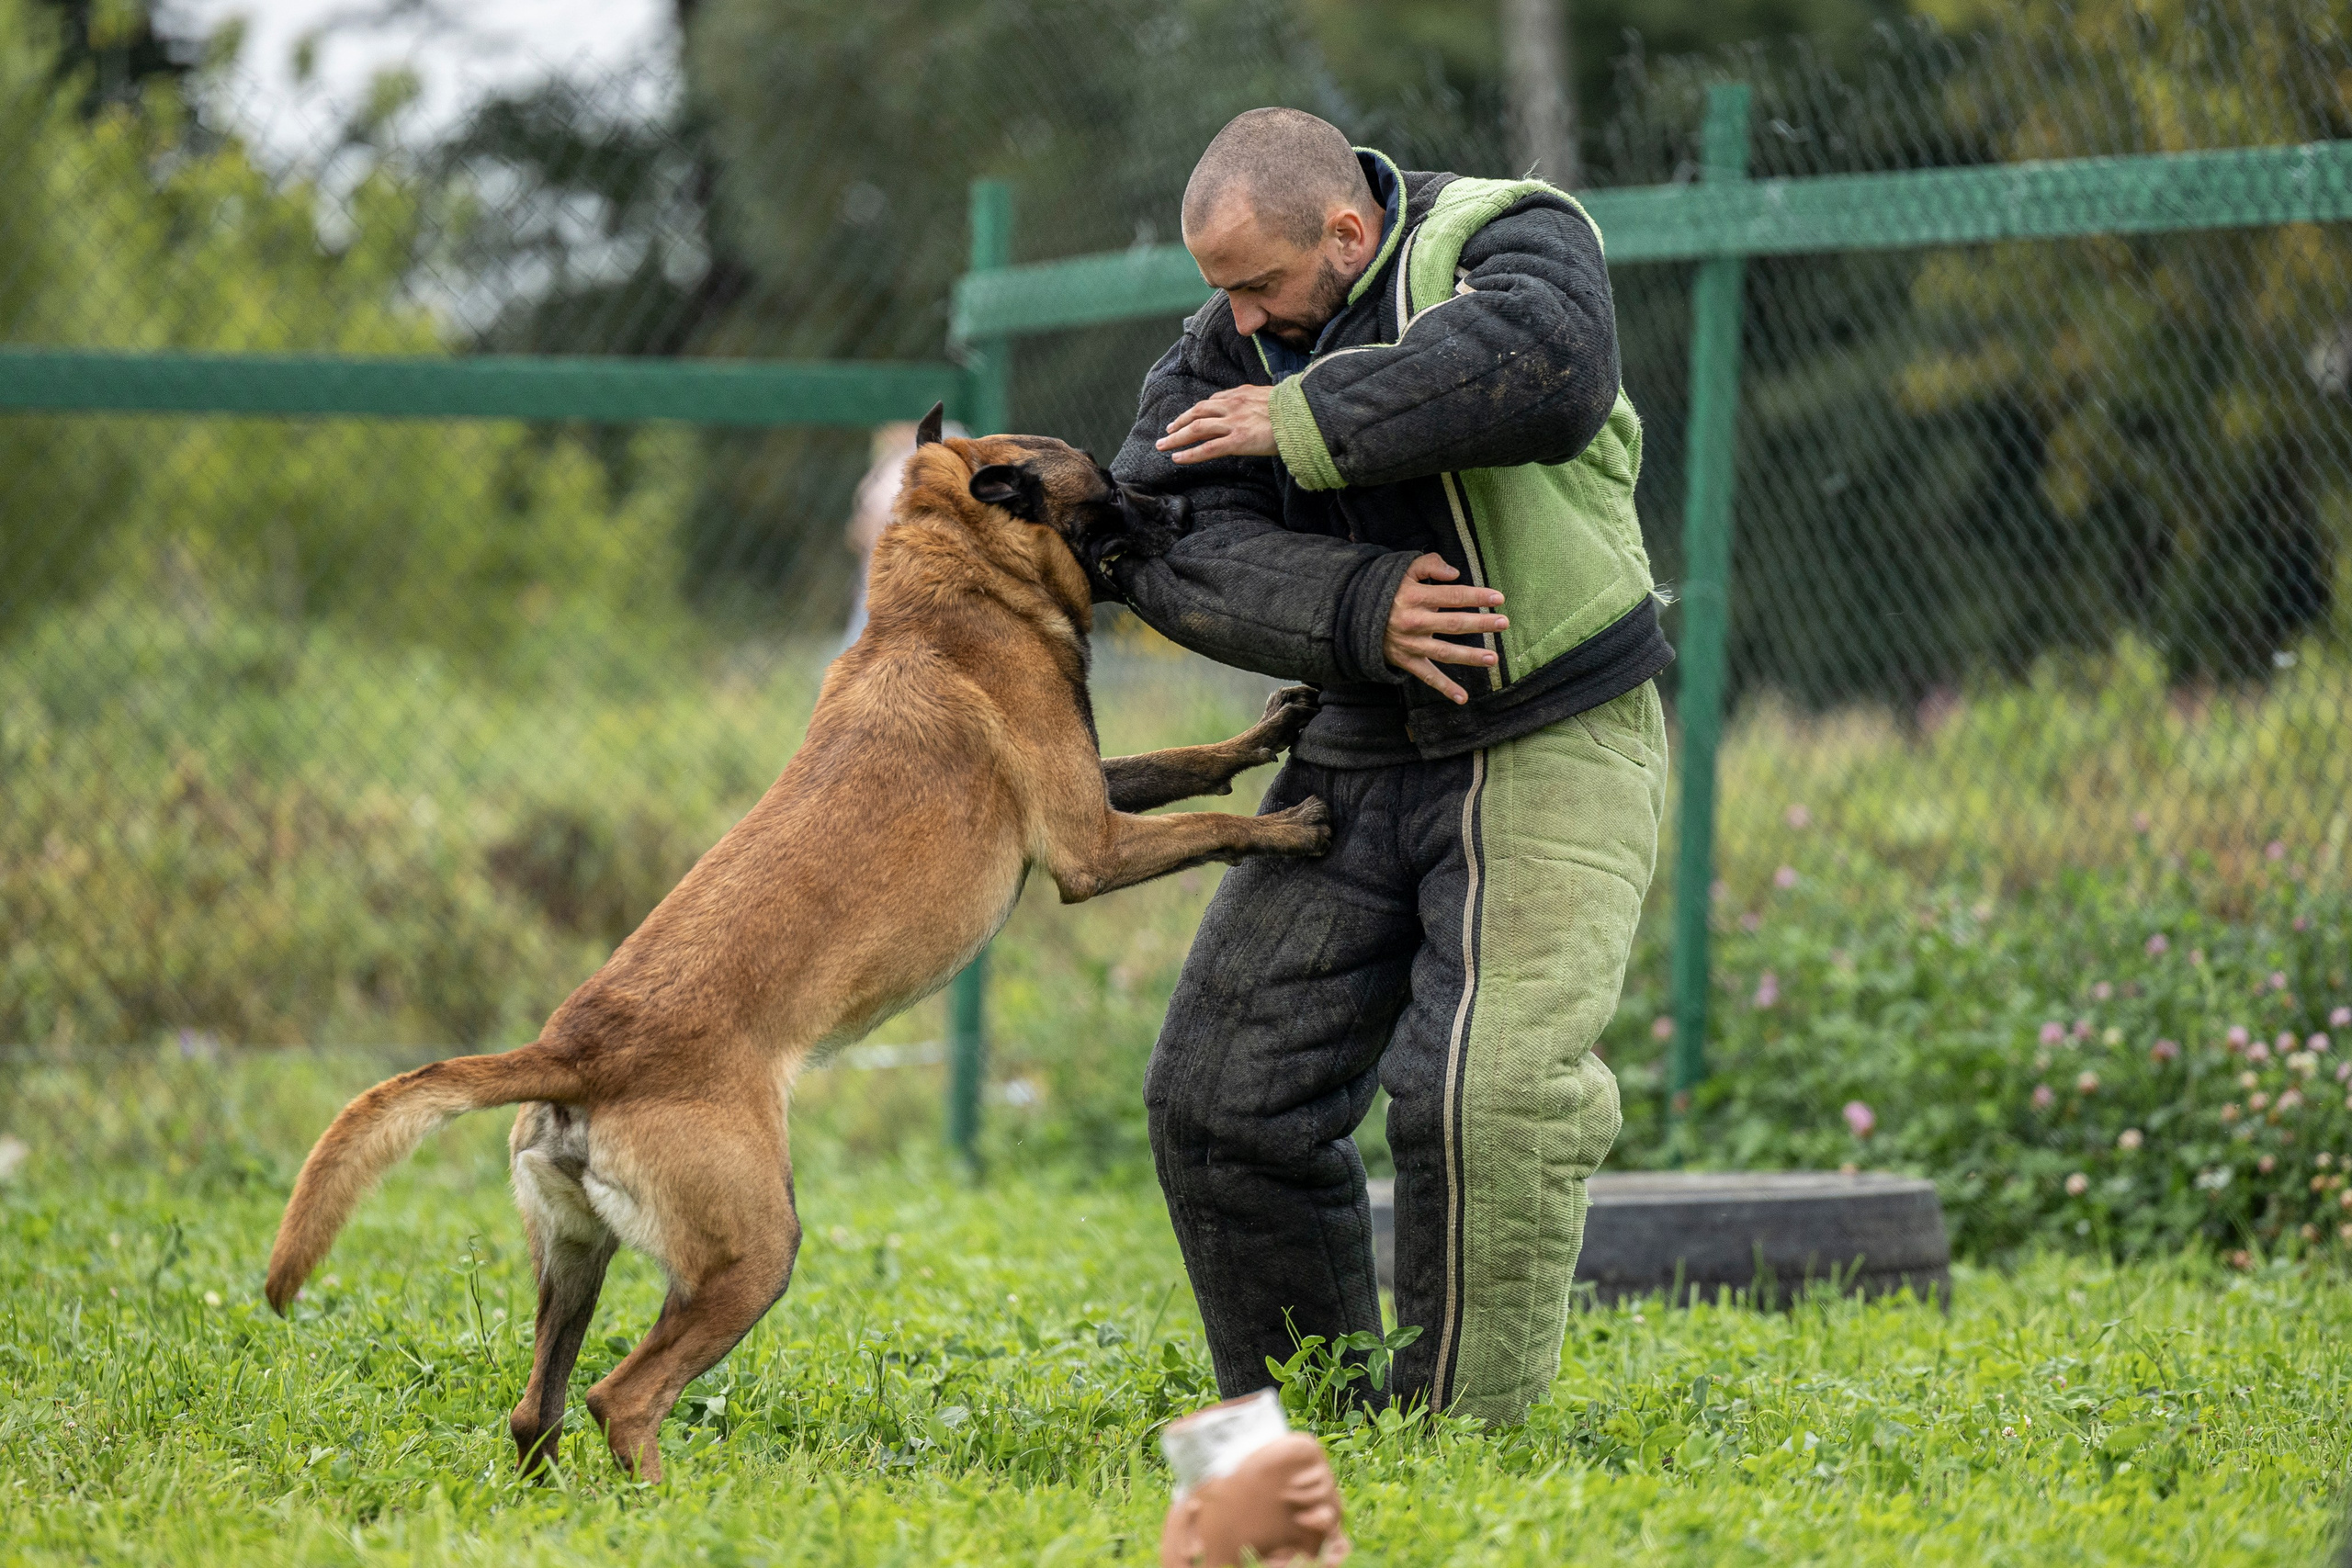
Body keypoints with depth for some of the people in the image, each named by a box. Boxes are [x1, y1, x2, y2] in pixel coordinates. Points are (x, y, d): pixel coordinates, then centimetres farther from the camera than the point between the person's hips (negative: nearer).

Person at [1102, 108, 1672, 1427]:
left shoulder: (1505, 238, -11)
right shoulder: (1227, 348, 5)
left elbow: (1548, 371, -34)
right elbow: (1173, 551, -7)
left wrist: (1305, 419, -27)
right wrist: (1358, 610, -23)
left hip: (1554, 746, -6)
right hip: (1359, 755, 6)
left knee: (1491, 1093, -20)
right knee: (1221, 1097, 4)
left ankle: (1466, 1437, -8)